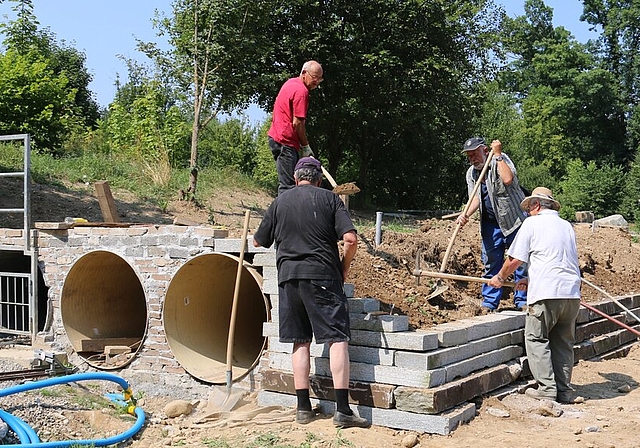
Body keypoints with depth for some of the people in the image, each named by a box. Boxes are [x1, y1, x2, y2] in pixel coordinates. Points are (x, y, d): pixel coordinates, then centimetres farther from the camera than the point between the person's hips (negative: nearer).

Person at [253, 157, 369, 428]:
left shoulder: (280, 201, 11)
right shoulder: (330, 198, 4)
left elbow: (258, 242, 18)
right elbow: (350, 239, -7)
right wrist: (344, 269, 8)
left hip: (288, 276, 3)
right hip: (323, 276, -3)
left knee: (300, 341, 9)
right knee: (337, 338, -3)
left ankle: (303, 407, 13)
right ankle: (343, 409, -9)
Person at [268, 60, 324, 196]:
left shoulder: (291, 82, 16)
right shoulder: (301, 91, -15)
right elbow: (297, 123, -18)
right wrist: (305, 146, -5)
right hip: (285, 141, -10)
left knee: (288, 183, 12)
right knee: (287, 185, -11)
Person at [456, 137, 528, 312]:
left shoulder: (502, 160, -9)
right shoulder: (471, 173, 4)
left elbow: (508, 179, -30)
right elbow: (476, 198, -5)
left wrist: (498, 155, -23)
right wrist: (466, 215, -23)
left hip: (514, 217, -4)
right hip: (491, 223, 4)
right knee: (491, 263, 5)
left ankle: (522, 300, 10)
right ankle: (489, 302, 12)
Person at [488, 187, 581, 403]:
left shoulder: (532, 223, 2)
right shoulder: (567, 226, 20)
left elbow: (515, 258, 0)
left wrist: (500, 277, 18)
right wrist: (531, 280, 31)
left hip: (546, 294, -6)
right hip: (572, 293, 6)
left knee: (536, 338, 4)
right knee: (563, 342, 13)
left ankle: (547, 388, 0)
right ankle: (563, 391, 15)